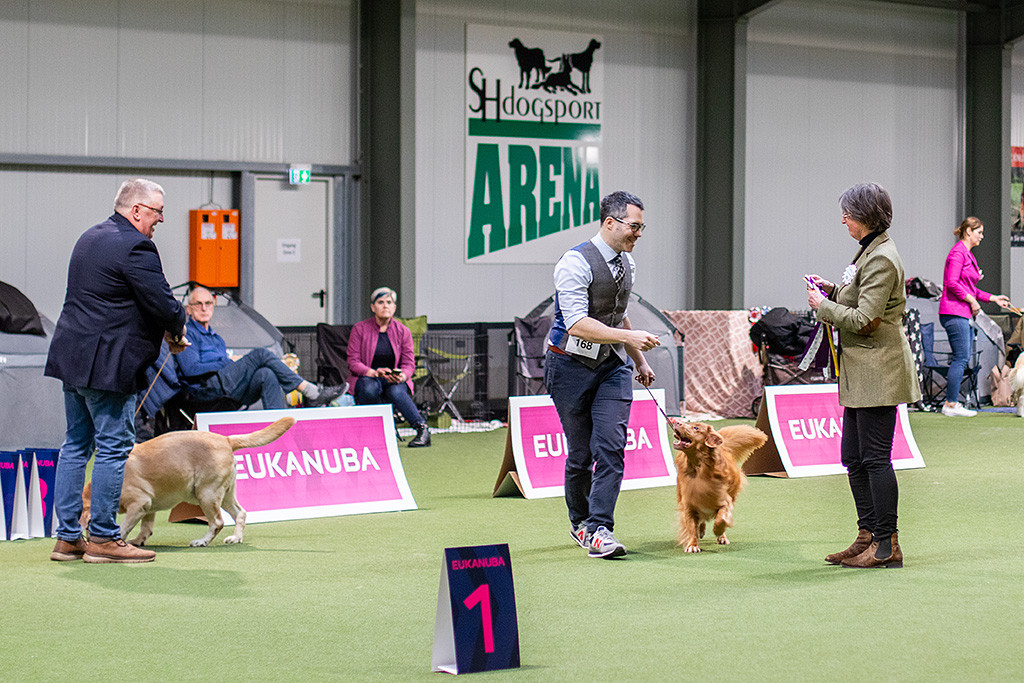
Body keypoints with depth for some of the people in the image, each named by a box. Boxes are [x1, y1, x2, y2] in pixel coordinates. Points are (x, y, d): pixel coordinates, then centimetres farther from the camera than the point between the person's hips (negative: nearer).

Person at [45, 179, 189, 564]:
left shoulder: (90, 238, 17)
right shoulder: (135, 247, -14)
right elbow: (164, 305, -17)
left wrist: (165, 329, 14)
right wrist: (177, 334, 4)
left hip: (71, 356, 10)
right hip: (107, 365, -10)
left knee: (76, 445, 12)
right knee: (113, 447, -3)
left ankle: (67, 538, 15)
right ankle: (103, 539, 1)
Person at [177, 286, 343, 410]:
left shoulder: (216, 338, 33)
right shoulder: (187, 334, 6)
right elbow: (191, 369, -9)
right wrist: (228, 362, -3)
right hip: (208, 388, -7)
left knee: (267, 375, -25)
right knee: (260, 354, -20)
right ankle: (309, 391, -21)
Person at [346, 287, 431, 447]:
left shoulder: (403, 331, 5)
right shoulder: (360, 329, -1)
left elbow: (409, 363, 2)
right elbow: (353, 362, -6)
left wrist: (402, 376, -23)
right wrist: (374, 373, -25)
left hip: (394, 381, 1)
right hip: (366, 377, -1)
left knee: (396, 391, -36)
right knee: (370, 388, -38)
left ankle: (422, 429, -37)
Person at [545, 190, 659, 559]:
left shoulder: (626, 263, 8)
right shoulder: (575, 263, -18)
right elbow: (577, 324, -26)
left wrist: (639, 359, 23)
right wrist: (629, 336, -31)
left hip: (613, 364, 6)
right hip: (572, 363, -6)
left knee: (611, 446, -10)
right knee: (581, 452, 4)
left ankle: (599, 529, -11)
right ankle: (579, 520, 26)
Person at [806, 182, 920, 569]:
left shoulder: (881, 260, -17)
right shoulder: (870, 251, 15)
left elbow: (865, 320, -22)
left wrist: (822, 305, -11)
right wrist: (832, 291, 10)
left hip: (876, 373, -11)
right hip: (861, 374, 11)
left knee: (875, 458, -6)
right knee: (854, 458, 13)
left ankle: (887, 546, -1)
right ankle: (868, 537, 20)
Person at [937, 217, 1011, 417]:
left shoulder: (968, 255, 20)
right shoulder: (958, 252, -10)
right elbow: (952, 283, -19)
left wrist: (993, 298, 23)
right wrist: (972, 300, -14)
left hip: (964, 313, 10)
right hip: (954, 312, -10)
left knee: (963, 358, 8)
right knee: (961, 358, -11)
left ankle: (951, 403, 10)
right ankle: (951, 404, -9)